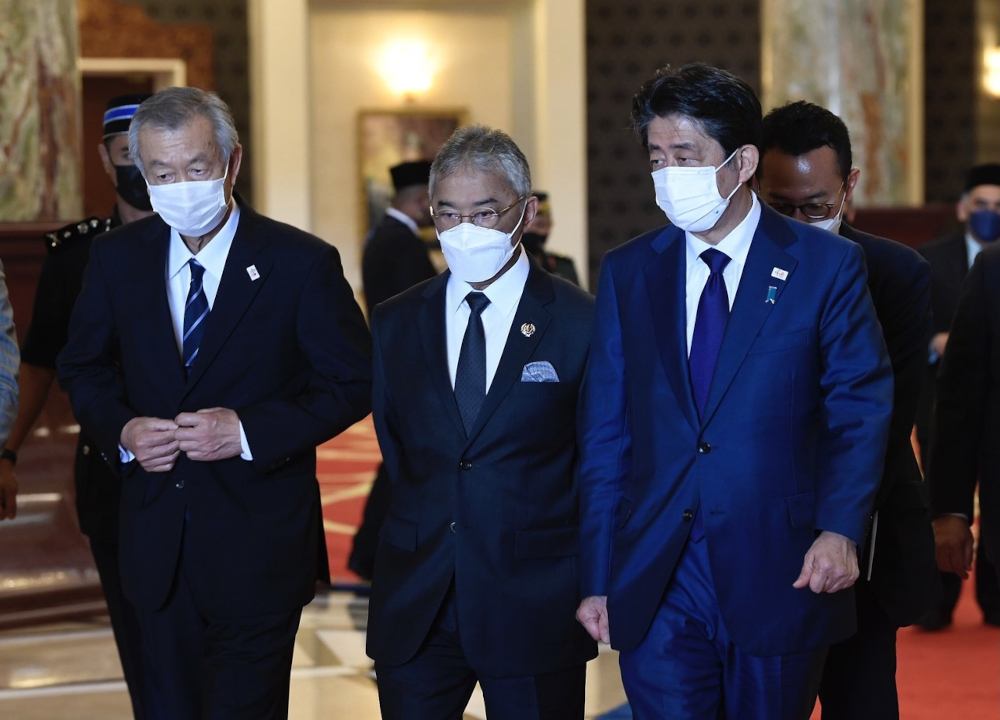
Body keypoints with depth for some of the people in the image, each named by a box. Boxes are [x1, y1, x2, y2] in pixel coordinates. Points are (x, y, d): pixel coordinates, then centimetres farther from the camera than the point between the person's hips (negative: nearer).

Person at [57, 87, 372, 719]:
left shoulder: (302, 263, -8)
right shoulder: (117, 258, 3)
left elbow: (354, 382, -6)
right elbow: (84, 370, 13)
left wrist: (249, 431, -18)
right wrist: (122, 429, -9)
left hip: (259, 546, -3)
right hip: (157, 544, 4)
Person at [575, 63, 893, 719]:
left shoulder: (827, 265, 0)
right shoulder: (627, 273, 7)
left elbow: (862, 408, 0)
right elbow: (605, 433, 8)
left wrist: (842, 527, -16)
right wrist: (598, 581, 5)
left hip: (778, 576, -1)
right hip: (656, 588, 2)